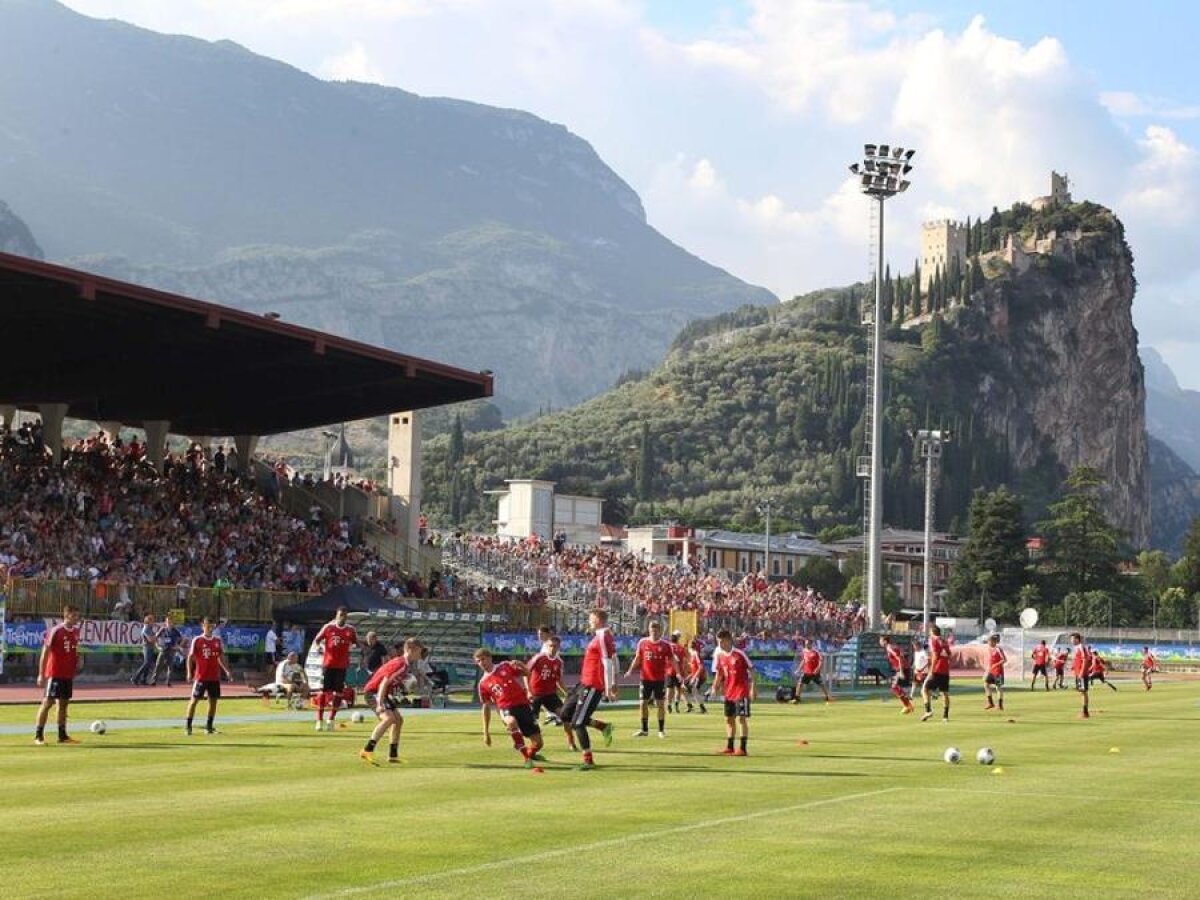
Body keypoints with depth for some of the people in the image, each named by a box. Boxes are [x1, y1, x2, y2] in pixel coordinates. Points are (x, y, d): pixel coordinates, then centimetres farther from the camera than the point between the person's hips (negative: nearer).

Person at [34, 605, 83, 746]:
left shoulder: (76, 631, 8)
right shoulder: (56, 631, -13)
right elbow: (45, 652, -12)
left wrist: (79, 660, 0)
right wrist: (41, 674, -14)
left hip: (68, 674, 7)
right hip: (55, 673, -7)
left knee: (63, 703, 12)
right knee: (48, 702, -7)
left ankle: (62, 735, 18)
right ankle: (38, 735, -2)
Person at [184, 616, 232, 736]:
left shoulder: (218, 641, 8)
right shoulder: (197, 640, -4)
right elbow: (190, 657, -4)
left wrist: (227, 671, 5)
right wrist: (189, 672, -14)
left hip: (214, 676, 4)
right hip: (200, 676, -4)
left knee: (213, 700, 6)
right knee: (194, 699, -1)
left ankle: (209, 726, 14)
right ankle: (188, 726, 5)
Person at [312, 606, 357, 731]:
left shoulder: (350, 630, 5)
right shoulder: (328, 627, -1)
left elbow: (356, 643, 15)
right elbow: (316, 640, 5)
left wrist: (354, 646, -9)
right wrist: (318, 646, -17)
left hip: (342, 665, 2)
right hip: (328, 663, -2)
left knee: (338, 692, 1)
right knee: (324, 690, -3)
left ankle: (331, 720, 11)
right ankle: (320, 720, 3)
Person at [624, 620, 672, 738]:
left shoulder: (666, 645, -2)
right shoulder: (642, 643, 1)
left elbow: (672, 660, 2)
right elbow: (637, 658, 9)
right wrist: (630, 670, 1)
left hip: (660, 679, -2)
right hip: (646, 678, 2)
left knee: (660, 704, 2)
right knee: (643, 703, 3)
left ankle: (661, 730, 13)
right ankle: (644, 730, 14)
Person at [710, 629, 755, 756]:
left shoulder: (739, 654, -13)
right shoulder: (721, 656, 6)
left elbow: (751, 669, -9)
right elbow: (719, 674, 17)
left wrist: (753, 688, -12)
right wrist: (715, 686, 3)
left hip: (742, 692, -7)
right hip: (729, 692, 7)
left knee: (741, 718, -6)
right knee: (728, 718, 11)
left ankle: (743, 748, -2)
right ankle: (729, 747, 21)